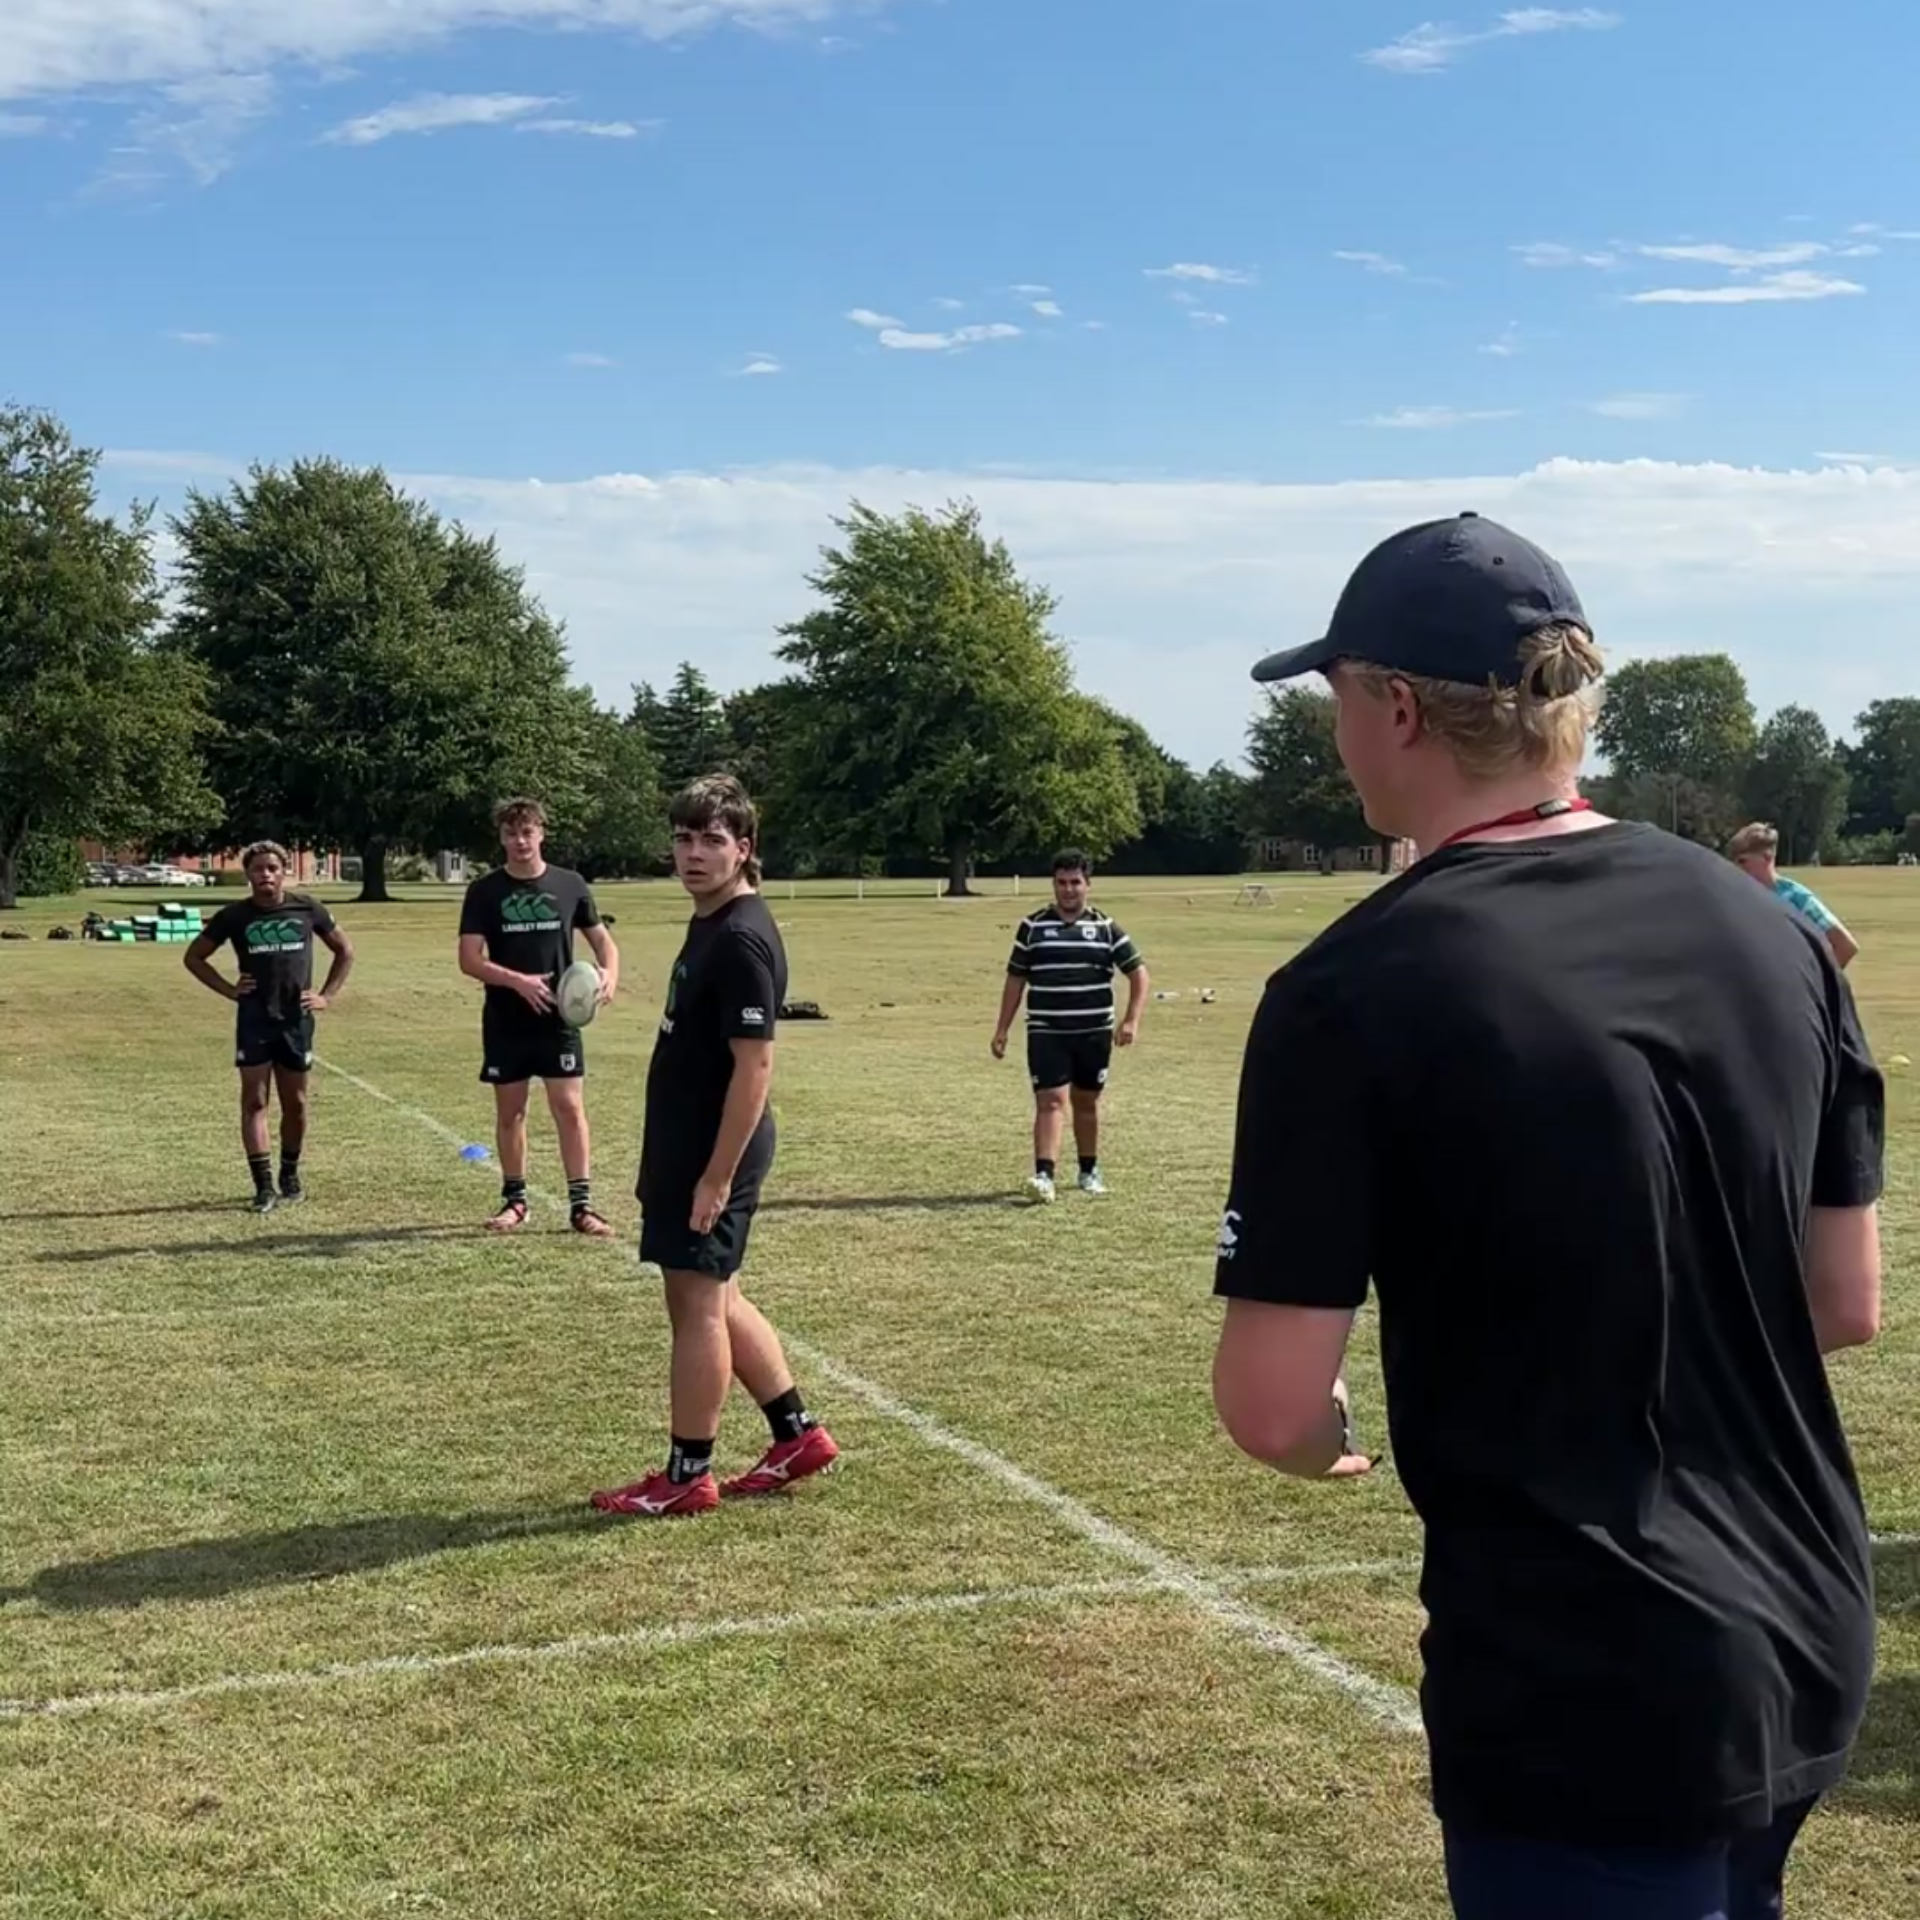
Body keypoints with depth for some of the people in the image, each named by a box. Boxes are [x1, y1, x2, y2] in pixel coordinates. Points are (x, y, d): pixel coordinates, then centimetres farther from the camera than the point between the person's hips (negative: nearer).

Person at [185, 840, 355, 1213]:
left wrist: (328, 995, 5)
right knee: (255, 1102, -4)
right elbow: (194, 957, 10)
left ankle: (290, 1176, 26)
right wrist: (228, 989, -1)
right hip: (254, 1020, -1)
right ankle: (264, 1186, -2)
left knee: (295, 1104, 10)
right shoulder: (235, 915, 0)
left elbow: (345, 950, 14)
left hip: (297, 1019, 1)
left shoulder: (307, 909, 2)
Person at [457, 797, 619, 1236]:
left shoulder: (570, 885, 1)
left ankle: (581, 1204, 0)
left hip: (558, 1018, 0)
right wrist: (517, 981, -21)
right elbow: (469, 960, -7)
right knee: (510, 1112, 8)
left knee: (570, 1107, -4)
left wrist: (610, 972, -11)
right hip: (505, 1022, 0)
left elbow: (601, 937, 11)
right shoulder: (485, 891, -2)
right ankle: (514, 1200, 20)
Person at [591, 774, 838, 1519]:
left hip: (713, 1154, -10)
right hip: (686, 1147, 10)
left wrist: (717, 1177, -22)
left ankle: (687, 1476, 10)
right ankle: (797, 1433, 26)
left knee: (698, 1304, -1)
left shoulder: (741, 940, -20)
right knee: (715, 1298, 17)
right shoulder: (710, 924, 11)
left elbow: (754, 1067, -23)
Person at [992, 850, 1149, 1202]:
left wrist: (1132, 1020, -8)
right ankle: (1044, 1175, -19)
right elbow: (1015, 979, 8)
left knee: (1086, 1102, 14)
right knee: (1051, 1101, -12)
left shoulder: (1106, 927, 3)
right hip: (1046, 1033, -1)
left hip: (1095, 1033, 1)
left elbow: (1138, 973, 4)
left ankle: (1089, 1171, 29)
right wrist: (1002, 1029, 4)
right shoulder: (1033, 926, 3)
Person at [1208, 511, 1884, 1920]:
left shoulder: (1357, 993, -18)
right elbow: (1847, 1306, 8)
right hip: (1808, 1648, 6)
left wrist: (1330, 1439, 5)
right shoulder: (1767, 930, 0)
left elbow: (1272, 1408, -17)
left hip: (1583, 1693, -6)